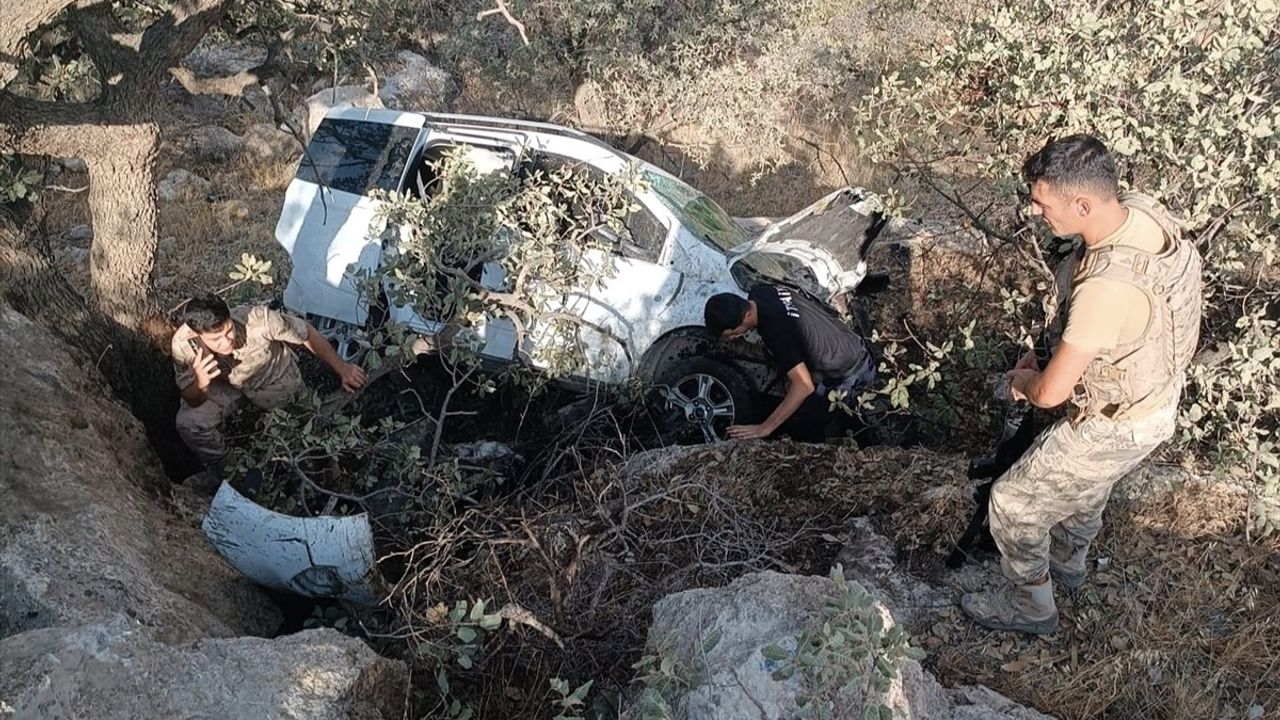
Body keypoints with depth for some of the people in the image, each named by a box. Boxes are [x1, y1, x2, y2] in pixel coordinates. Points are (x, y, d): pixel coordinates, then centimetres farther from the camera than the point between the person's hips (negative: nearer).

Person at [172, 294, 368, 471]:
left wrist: (343, 369, -16)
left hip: (274, 380, 0)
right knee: (189, 424, -17)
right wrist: (200, 385, -44)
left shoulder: (259, 320, -42)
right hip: (226, 384, 1)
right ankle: (220, 468, 12)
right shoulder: (183, 344, -34)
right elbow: (192, 402, -20)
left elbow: (307, 332, -23)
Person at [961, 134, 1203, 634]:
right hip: (1153, 394, 9)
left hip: (1114, 425, -8)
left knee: (1013, 503, 11)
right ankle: (1067, 564, 62)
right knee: (1087, 486, 34)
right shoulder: (1142, 211, -15)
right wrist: (1043, 358, 2)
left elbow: (1050, 393, -32)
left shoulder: (1107, 287, -42)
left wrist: (1023, 380, -10)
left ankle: (1030, 606, 36)